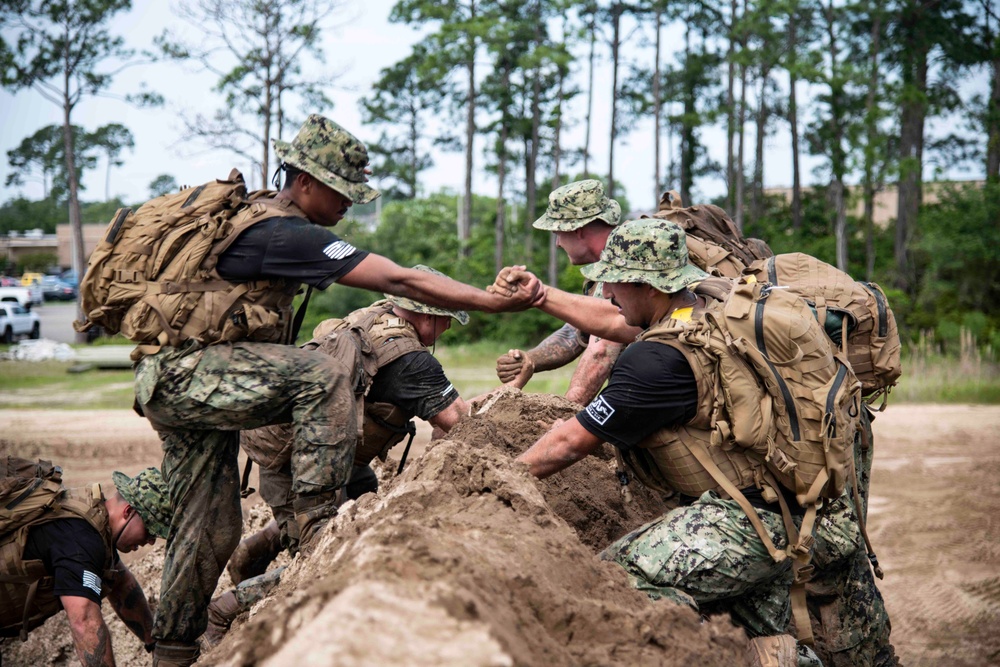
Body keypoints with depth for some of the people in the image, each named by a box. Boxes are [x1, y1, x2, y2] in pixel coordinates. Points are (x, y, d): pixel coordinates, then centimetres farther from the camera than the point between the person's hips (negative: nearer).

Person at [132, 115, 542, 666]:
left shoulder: (250, 214, 15)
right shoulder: (286, 233, -16)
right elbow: (399, 281, -19)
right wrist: (495, 302, -18)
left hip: (170, 383, 10)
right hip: (183, 373, -10)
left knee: (210, 531, 14)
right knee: (323, 377, -26)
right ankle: (320, 522, -20)